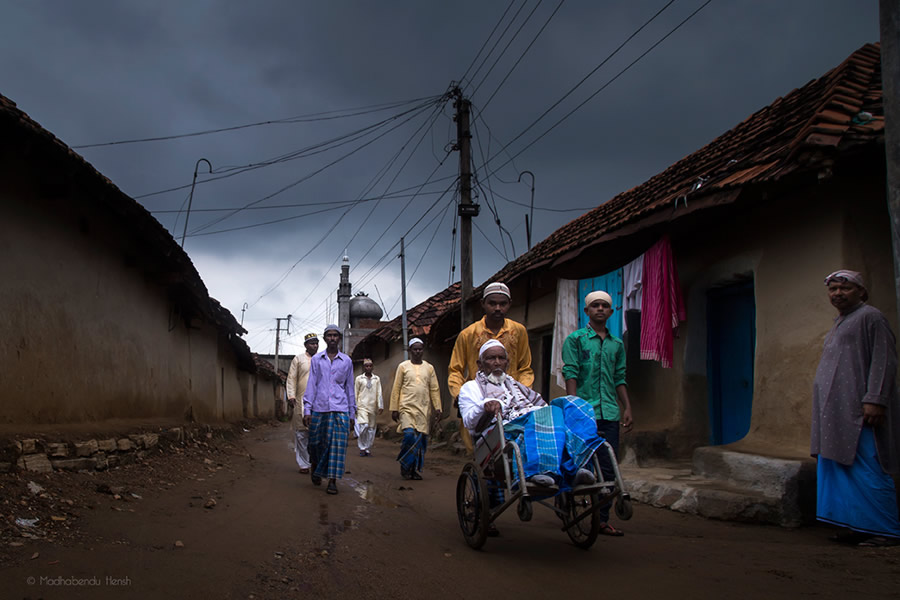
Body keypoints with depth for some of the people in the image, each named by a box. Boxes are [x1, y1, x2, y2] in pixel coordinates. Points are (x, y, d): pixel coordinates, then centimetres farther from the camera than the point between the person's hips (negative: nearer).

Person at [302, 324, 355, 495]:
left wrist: (352, 414, 10)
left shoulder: (346, 361, 10)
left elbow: (350, 388, 12)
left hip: (340, 409, 0)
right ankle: (314, 467, 36)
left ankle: (332, 481, -5)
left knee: (337, 444, -8)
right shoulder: (316, 360, 8)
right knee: (316, 443, 7)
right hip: (319, 409, 0)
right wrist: (307, 409, -3)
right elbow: (311, 385, 5)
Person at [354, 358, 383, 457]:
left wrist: (380, 406, 1)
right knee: (364, 425, -18)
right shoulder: (359, 379, 6)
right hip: (362, 406, -3)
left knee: (371, 428, 3)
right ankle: (362, 448, -7)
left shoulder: (377, 379, 11)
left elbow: (379, 393, 9)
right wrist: (354, 406, 5)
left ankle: (368, 449, 12)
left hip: (372, 407, 3)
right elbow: (355, 393, 9)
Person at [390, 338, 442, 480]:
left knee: (421, 439, 1)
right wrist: (394, 409, -1)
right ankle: (405, 467, 0)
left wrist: (437, 408, 4)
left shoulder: (429, 368, 13)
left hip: (424, 409, 3)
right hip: (407, 408, -3)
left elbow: (435, 389, 13)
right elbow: (396, 388, 4)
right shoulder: (403, 366, 6)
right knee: (409, 435, -18)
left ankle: (416, 469, 11)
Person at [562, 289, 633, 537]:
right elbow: (570, 373, -4)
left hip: (609, 414, 5)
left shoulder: (617, 344, 18)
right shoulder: (575, 339, 3)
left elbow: (620, 379, 19)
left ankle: (602, 519, 6)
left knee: (607, 469, 2)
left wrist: (628, 408, 10)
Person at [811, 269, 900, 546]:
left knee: (867, 471, -10)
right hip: (837, 415, 9)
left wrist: (874, 399, -21)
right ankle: (855, 526, 10)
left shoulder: (870, 317, -3)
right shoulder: (838, 324, 24)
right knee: (840, 470, 6)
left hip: (860, 414, -9)